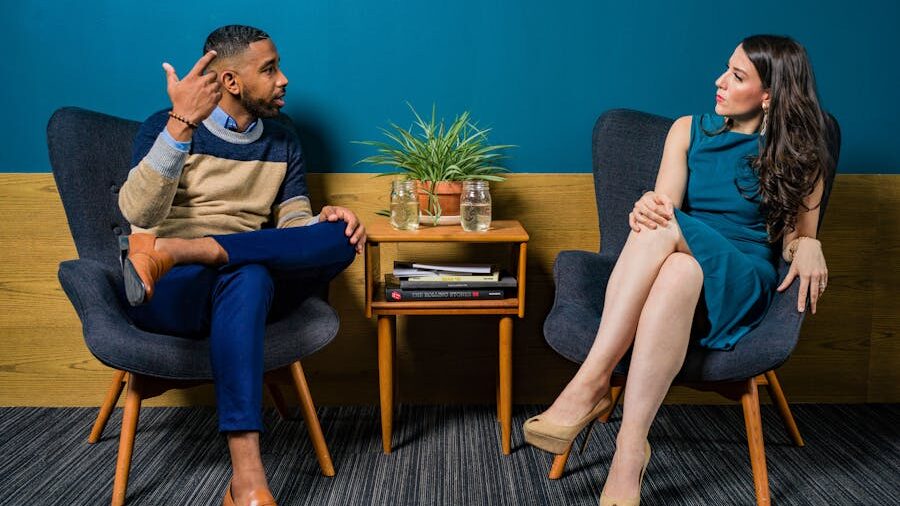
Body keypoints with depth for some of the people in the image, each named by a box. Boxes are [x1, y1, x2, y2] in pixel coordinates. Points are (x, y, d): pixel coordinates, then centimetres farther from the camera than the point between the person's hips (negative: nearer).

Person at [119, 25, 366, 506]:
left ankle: (173, 250, -32)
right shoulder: (165, 128, 1)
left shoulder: (283, 143, 15)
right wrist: (182, 123, -28)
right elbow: (139, 214, -16)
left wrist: (325, 220, -14)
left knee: (340, 237, -22)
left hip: (249, 286, 4)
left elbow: (294, 224, 11)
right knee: (247, 275, -39)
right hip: (167, 294, -4)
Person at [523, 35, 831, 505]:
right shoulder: (689, 130, 16)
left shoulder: (796, 155, 11)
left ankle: (591, 383, -40)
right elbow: (665, 202, 2)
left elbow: (797, 235, 12)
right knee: (675, 270, -39)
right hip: (678, 264, 2)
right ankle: (630, 451, -44)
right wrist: (649, 207, -23)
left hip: (740, 279, -2)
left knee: (674, 249, -37)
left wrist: (807, 246, -13)